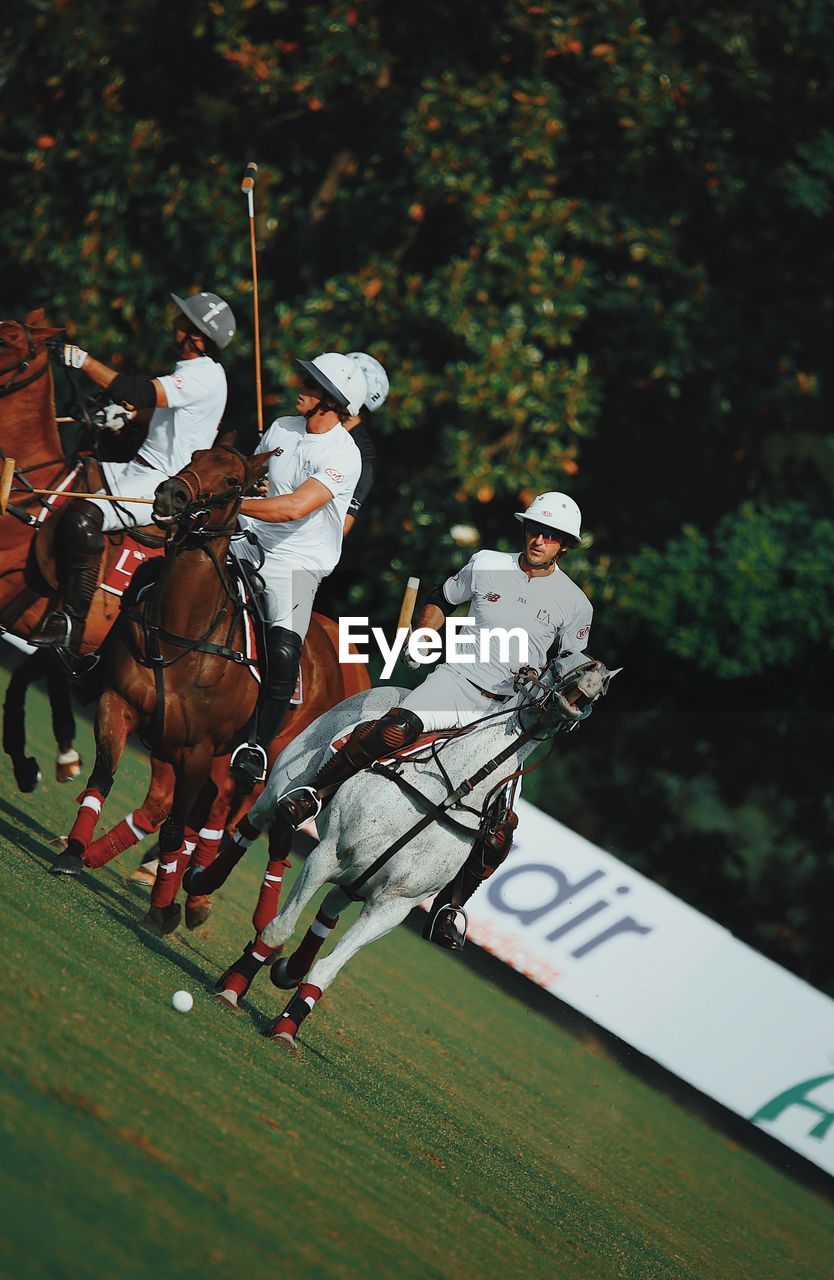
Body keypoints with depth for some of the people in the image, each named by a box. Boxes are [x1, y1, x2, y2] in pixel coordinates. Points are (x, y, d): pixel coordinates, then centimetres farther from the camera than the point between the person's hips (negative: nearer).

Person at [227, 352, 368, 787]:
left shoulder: (344, 456, -15)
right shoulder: (281, 428, 6)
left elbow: (294, 508, -26)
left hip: (295, 562, -7)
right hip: (248, 544, 7)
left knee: (282, 653, -26)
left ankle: (258, 744, -10)